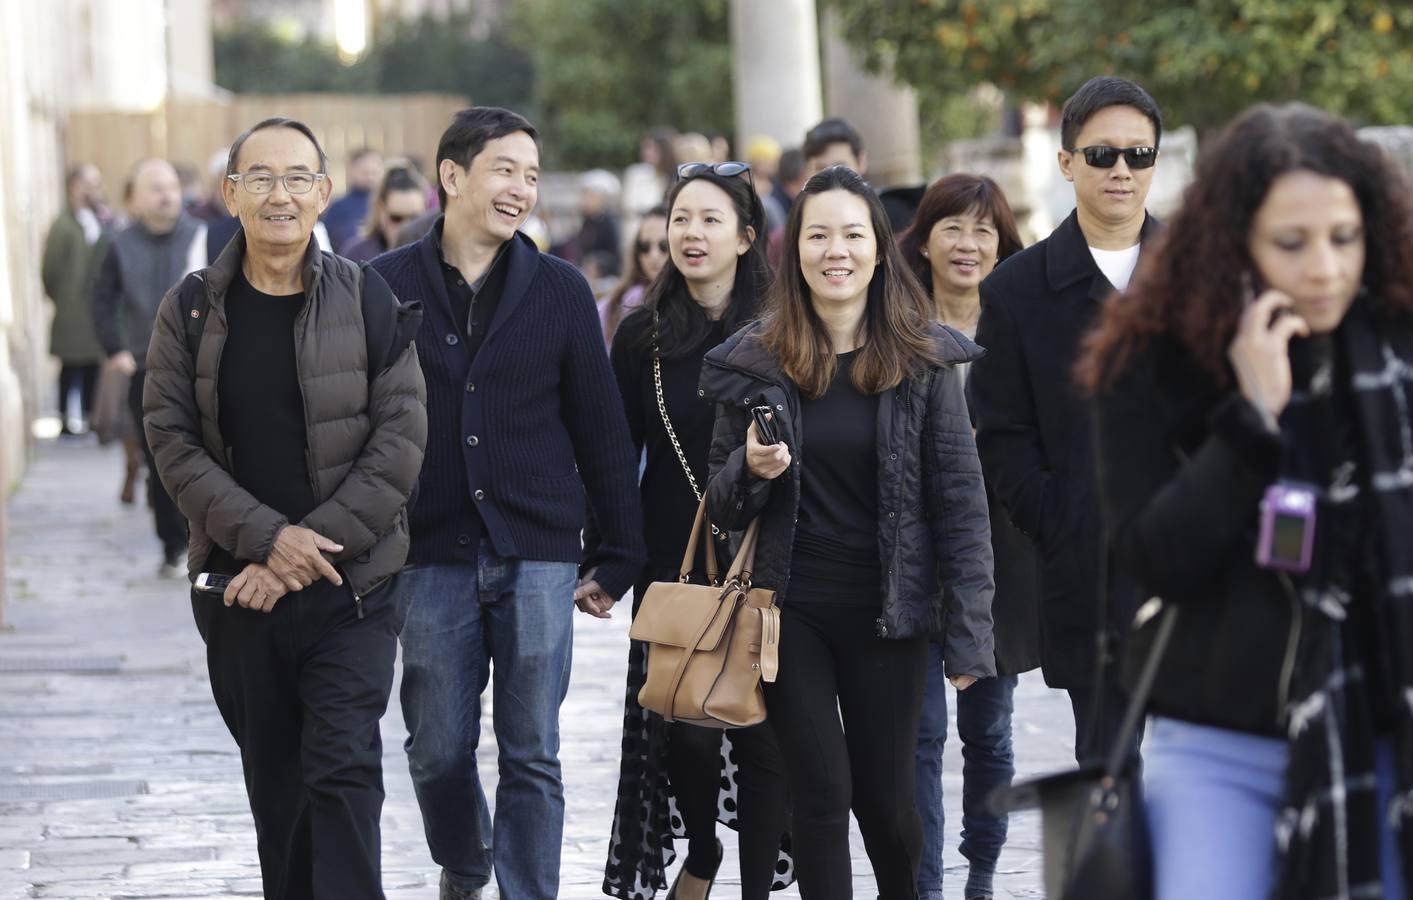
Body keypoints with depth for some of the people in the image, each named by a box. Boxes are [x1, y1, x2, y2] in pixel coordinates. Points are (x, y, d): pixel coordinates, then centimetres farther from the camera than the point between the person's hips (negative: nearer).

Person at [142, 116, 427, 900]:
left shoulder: (369, 302, -2)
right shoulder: (191, 309, 3)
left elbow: (401, 439, -6)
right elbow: (172, 440, -2)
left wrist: (310, 550, -13)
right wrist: (269, 539, -15)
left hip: (349, 588, -2)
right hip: (238, 591, 2)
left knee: (343, 770, -10)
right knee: (274, 783, 10)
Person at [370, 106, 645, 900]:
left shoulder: (561, 290, 4)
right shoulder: (388, 286, 1)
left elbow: (602, 429, 6)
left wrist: (620, 554, 4)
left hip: (538, 558, 0)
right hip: (431, 558, 0)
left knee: (533, 756, 0)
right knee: (438, 751, 8)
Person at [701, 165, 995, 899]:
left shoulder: (925, 360, -3)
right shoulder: (755, 362, 1)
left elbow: (961, 502, -4)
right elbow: (722, 508, 7)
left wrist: (968, 634, -9)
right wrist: (751, 469, -16)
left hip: (886, 616, -1)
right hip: (790, 611, 1)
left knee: (885, 798, 8)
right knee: (822, 795, -2)